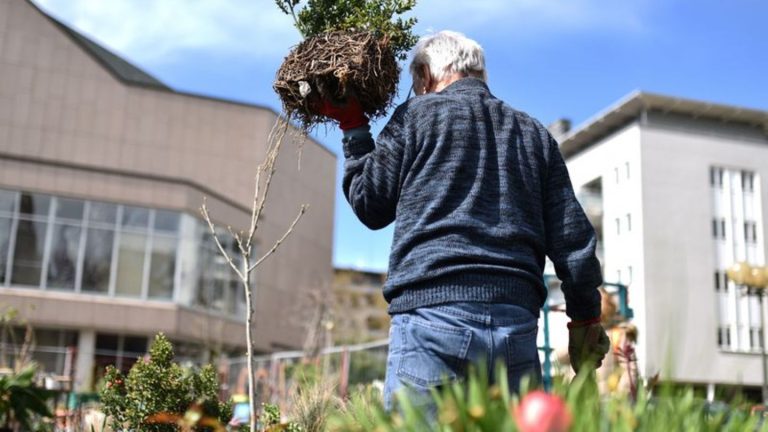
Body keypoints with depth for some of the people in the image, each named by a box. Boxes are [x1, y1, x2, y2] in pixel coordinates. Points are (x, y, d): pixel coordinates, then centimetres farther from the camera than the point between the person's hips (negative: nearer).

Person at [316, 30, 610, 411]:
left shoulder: (416, 115, 8)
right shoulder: (534, 133, 20)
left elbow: (370, 207, 12)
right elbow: (572, 236, 15)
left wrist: (353, 129, 25)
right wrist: (586, 319, 20)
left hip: (432, 313, -4)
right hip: (516, 323, 5)